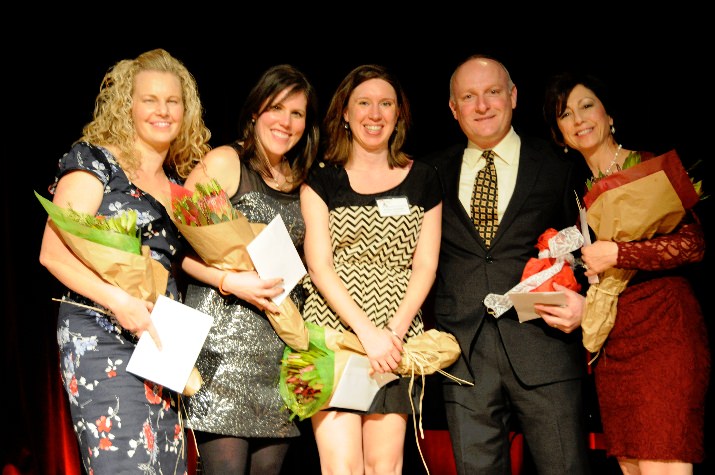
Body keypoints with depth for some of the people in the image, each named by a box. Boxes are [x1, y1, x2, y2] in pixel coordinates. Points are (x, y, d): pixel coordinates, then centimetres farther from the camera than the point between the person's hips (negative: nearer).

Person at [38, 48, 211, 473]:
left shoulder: (177, 182, 18)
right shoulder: (94, 160, -2)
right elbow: (54, 252, -11)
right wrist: (118, 301, -23)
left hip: (160, 344, 7)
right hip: (102, 338, -6)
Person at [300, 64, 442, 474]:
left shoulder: (423, 180, 11)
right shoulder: (321, 180, 6)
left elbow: (425, 265, 7)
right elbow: (319, 266, -2)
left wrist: (395, 330, -8)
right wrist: (367, 331, -13)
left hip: (398, 339, 2)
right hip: (334, 332, -1)